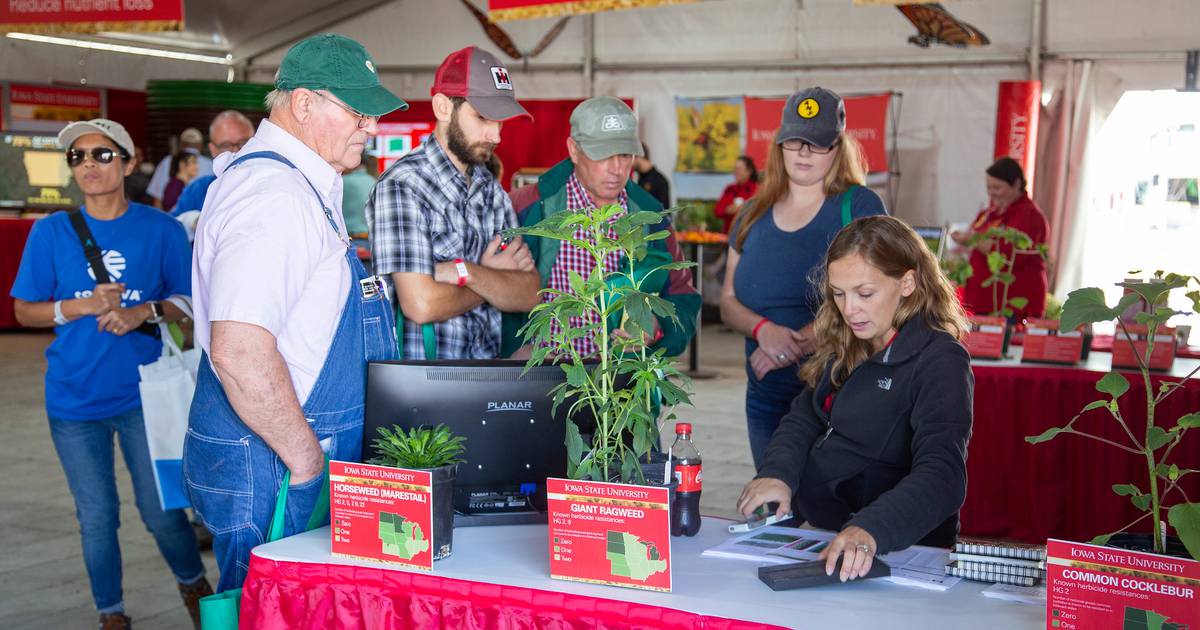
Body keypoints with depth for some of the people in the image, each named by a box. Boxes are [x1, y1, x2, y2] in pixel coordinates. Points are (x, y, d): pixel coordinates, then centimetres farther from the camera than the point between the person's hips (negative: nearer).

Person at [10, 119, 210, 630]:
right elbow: (24, 311, 2)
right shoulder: (51, 232, 0)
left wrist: (145, 311, -17)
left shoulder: (160, 228, -1)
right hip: (75, 398, 1)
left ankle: (193, 584, 31)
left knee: (162, 511, 2)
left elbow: (189, 300, 2)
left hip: (144, 395, -1)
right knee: (97, 518, 9)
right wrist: (83, 305, -15)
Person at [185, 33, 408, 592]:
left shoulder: (299, 187, 14)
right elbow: (239, 351, -30)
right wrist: (307, 460, -22)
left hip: (296, 456, 10)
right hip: (270, 469, -10)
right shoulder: (276, 195, -20)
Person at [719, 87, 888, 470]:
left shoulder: (859, 207, -2)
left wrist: (801, 342, -19)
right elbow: (728, 302, 11)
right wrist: (764, 330, -11)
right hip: (766, 397, 5)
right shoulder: (754, 215, 12)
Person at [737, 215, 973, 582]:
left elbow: (942, 478, -25)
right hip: (816, 532, 7)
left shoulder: (939, 362, -14)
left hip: (896, 552, -6)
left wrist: (870, 531, -41)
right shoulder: (844, 348, 9)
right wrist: (778, 473, -9)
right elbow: (804, 419, 12)